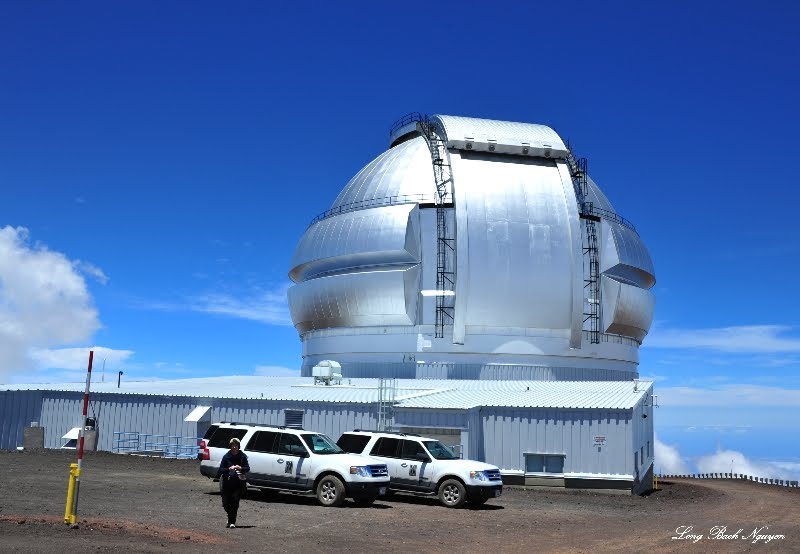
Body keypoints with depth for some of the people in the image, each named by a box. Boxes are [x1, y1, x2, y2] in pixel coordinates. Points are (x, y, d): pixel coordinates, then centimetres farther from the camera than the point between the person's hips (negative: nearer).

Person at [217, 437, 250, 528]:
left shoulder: (242, 456, 1)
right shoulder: (226, 456, 0)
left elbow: (247, 468, 1)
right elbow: (221, 469, -1)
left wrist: (240, 468, -19)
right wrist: (229, 469, -20)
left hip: (238, 482, -1)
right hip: (227, 482, 1)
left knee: (235, 501, -10)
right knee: (225, 503, 3)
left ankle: (232, 522, 1)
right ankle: (230, 518, 32)